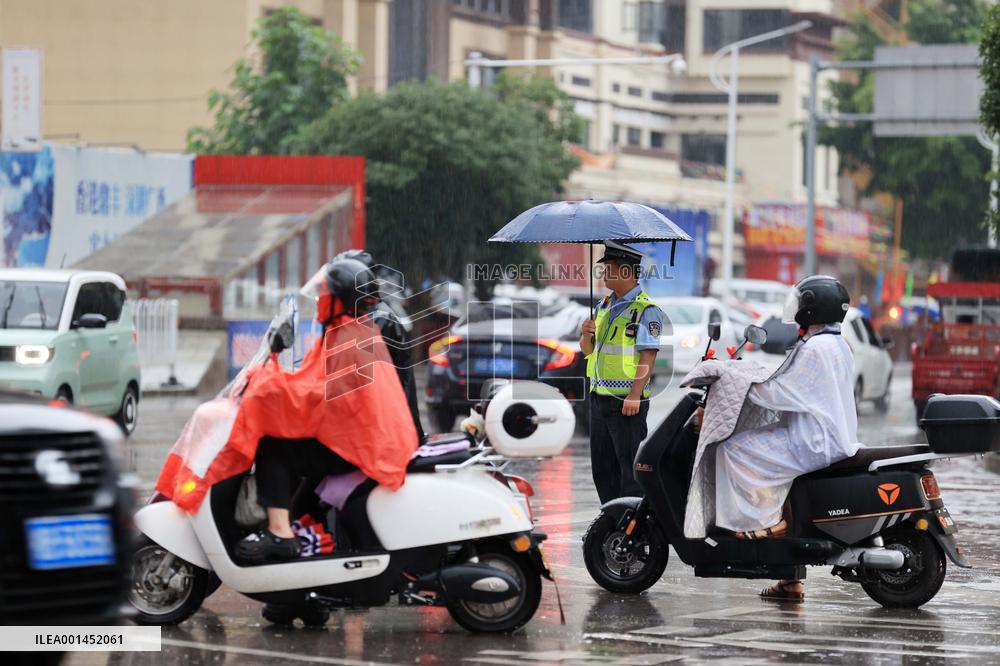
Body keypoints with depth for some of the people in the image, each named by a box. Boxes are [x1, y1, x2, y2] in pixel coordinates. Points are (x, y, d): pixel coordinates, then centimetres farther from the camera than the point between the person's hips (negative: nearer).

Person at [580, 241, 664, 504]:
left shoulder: (646, 309, -9)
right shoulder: (605, 306, 16)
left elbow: (648, 356, -16)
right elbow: (588, 351, 20)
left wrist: (634, 395, -24)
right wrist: (587, 334, -3)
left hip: (627, 401, -8)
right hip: (599, 395, 8)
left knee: (630, 465, -6)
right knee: (603, 466, 12)